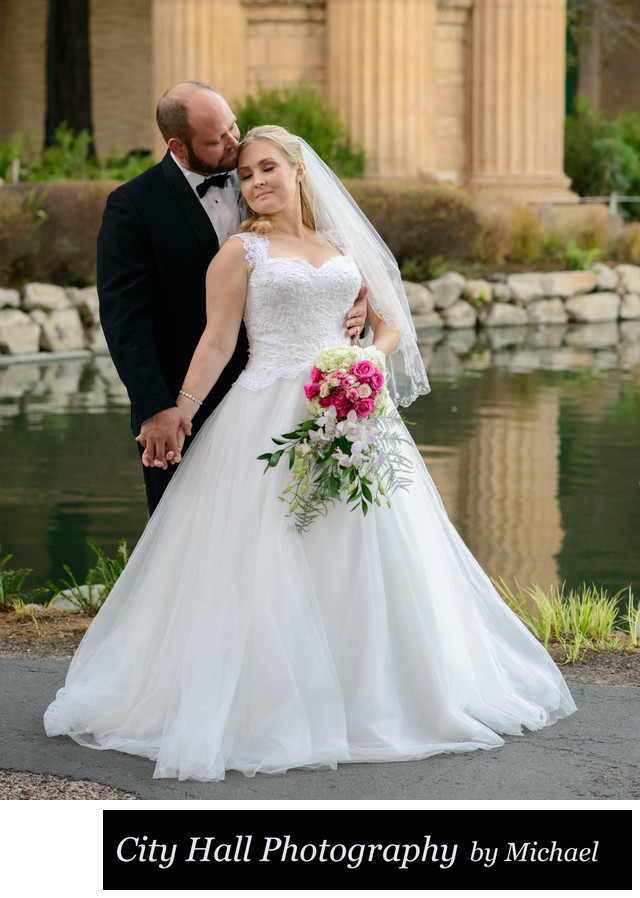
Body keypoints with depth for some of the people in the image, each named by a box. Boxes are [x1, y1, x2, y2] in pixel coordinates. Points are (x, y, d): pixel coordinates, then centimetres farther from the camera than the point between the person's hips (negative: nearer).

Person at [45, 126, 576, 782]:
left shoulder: (344, 245, 15)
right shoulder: (242, 250, 4)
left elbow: (391, 323, 15)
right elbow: (217, 341, -1)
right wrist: (179, 414, -9)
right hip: (271, 419, -4)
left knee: (363, 554, 5)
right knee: (267, 562, -6)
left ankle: (372, 695, 17)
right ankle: (271, 707, 1)